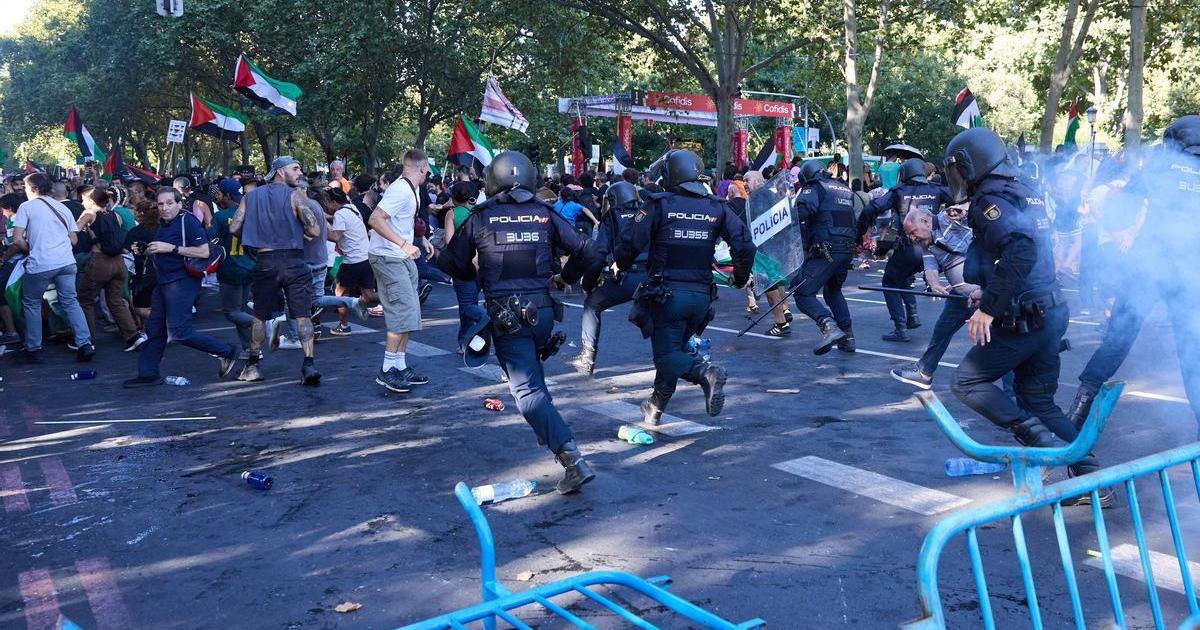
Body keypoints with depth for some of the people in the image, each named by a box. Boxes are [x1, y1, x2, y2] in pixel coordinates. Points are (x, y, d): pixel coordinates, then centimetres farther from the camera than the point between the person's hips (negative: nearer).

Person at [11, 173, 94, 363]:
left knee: (31, 304, 12)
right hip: (66, 262, 4)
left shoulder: (26, 207, 1)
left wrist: (30, 249, 10)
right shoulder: (62, 207, 16)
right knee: (71, 302, 9)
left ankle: (34, 349, 14)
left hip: (39, 265, -4)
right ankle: (85, 344, -4)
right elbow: (74, 240, 14)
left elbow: (17, 239, -7)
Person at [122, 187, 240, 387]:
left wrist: (171, 248, -21)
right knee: (155, 329, 11)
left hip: (182, 281, -9)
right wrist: (145, 250, 9)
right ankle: (148, 374, 19)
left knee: (178, 331, -13)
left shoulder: (188, 221, -13)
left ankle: (226, 351, -3)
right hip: (164, 281, 9)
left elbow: (204, 252, -20)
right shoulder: (162, 224, 15)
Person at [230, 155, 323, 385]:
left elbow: (234, 228, 4)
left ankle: (252, 366, 22)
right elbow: (314, 230, -12)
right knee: (302, 315, -2)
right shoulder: (295, 195, -4)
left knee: (260, 315, 16)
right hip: (294, 261, -3)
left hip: (265, 262, 3)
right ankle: (308, 365, -12)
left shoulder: (251, 196, 8)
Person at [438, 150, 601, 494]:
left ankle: (572, 458, -19)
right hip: (542, 310, 4)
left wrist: (478, 276, 26)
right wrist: (565, 277, 18)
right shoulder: (545, 215, 2)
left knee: (528, 389, -6)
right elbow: (587, 253, 0)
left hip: (505, 317, -4)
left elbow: (451, 263, 6)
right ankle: (547, 429, 44)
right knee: (532, 372, 30)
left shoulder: (480, 218, -2)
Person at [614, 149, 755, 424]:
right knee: (674, 348, 20)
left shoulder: (659, 205, -7)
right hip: (702, 295, 5)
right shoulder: (717, 207, 4)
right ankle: (656, 406, 30)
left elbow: (630, 243, -12)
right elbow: (744, 245, -2)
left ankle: (706, 373, -26)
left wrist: (621, 265, 10)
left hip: (667, 293, -4)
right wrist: (741, 277, 16)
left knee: (667, 355, 2)